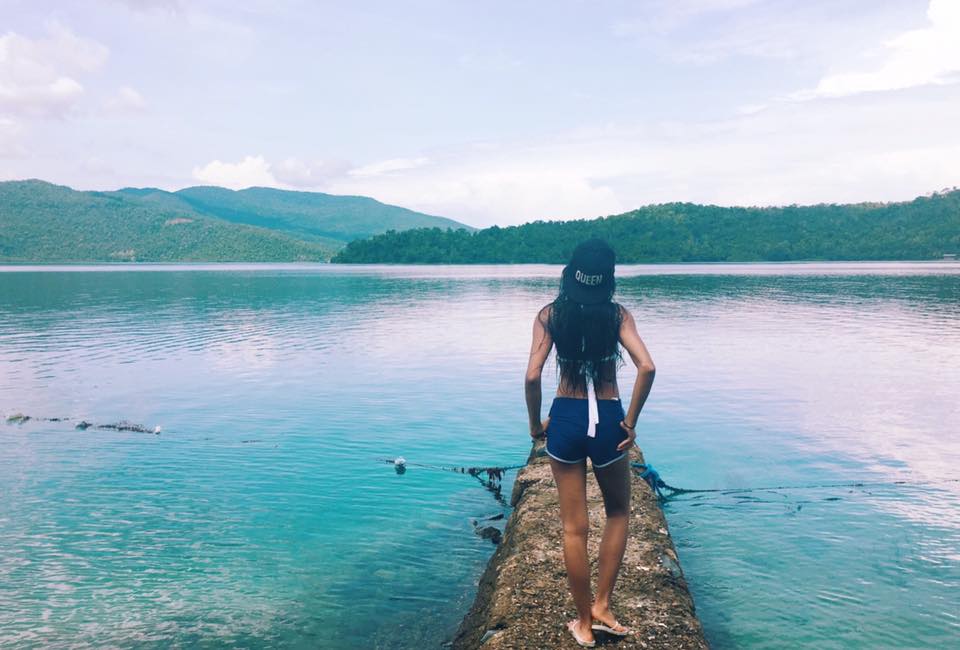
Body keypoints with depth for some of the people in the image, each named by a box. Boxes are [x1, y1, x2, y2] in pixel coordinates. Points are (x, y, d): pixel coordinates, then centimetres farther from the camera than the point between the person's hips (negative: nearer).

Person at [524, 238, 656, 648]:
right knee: (618, 513, 24)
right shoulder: (618, 314, -5)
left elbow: (532, 376, -13)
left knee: (574, 527, 12)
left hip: (565, 419, 1)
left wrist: (535, 424, 1)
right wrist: (631, 421, -8)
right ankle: (602, 607, 21)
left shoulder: (550, 315, -4)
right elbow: (647, 367, -18)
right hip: (607, 420, 0)